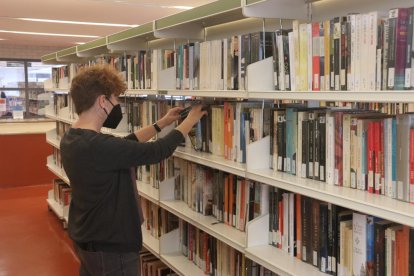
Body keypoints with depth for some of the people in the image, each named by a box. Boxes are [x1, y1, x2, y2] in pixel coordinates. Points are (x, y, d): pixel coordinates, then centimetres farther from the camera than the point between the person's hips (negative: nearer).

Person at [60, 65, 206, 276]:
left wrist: (162, 123, 12)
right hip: (109, 247, -9)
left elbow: (123, 145, 9)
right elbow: (158, 151, -22)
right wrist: (190, 121, -7)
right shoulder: (99, 147, -29)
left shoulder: (71, 139, 0)